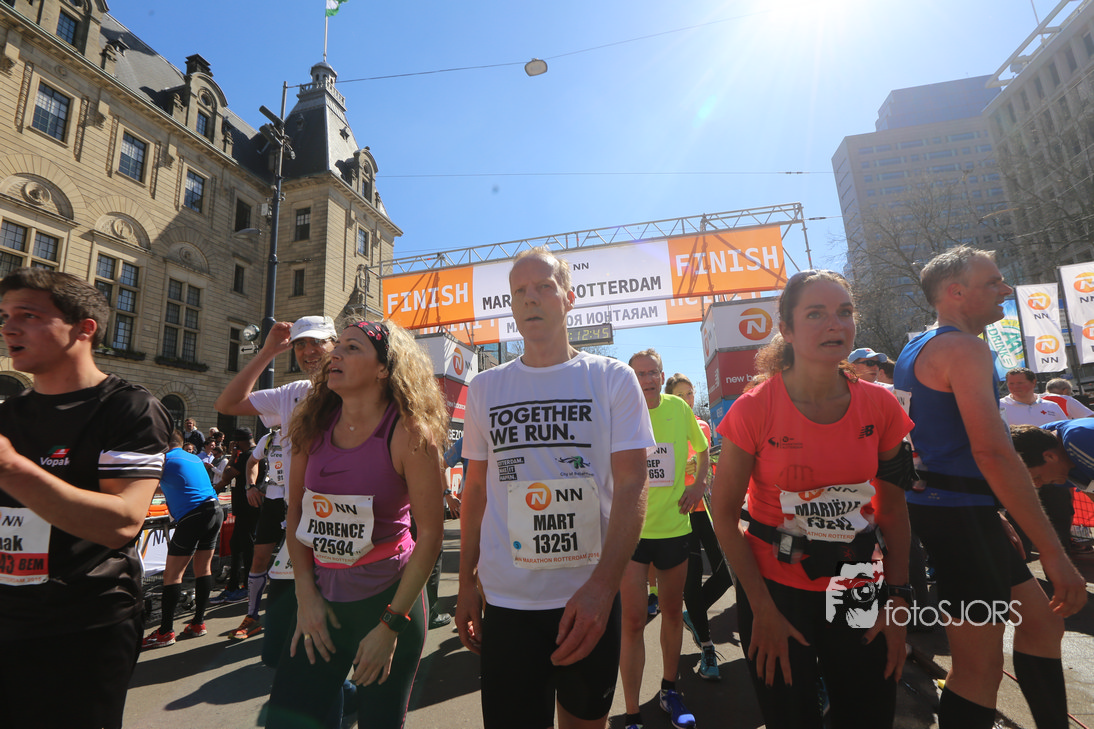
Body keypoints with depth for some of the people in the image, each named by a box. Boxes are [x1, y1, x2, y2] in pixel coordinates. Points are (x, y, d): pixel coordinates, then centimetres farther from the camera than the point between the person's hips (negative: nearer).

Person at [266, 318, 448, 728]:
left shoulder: (409, 433, -17)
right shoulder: (313, 425, -1)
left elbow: (430, 533, -15)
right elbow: (296, 513, 6)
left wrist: (390, 625, -13)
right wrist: (306, 596, 1)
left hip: (387, 598, -4)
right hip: (322, 597, 4)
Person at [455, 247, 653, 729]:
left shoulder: (613, 378, -4)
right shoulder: (484, 388, 3)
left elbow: (632, 486, -9)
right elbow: (475, 490, 9)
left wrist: (601, 585, -19)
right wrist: (466, 584, 7)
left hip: (591, 598, 0)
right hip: (506, 600, 1)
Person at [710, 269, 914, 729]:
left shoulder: (880, 406, -5)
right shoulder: (754, 409, -17)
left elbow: (893, 509, 5)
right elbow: (724, 515, -12)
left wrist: (898, 601, 1)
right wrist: (763, 611, -11)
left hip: (859, 590, 4)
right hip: (775, 588, -3)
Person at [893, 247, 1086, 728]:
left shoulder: (916, 349, 15)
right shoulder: (964, 348, -15)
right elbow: (993, 452, -24)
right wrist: (1054, 552, -21)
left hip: (943, 504, 10)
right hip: (959, 511, -10)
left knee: (1042, 621, 22)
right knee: (980, 665, 0)